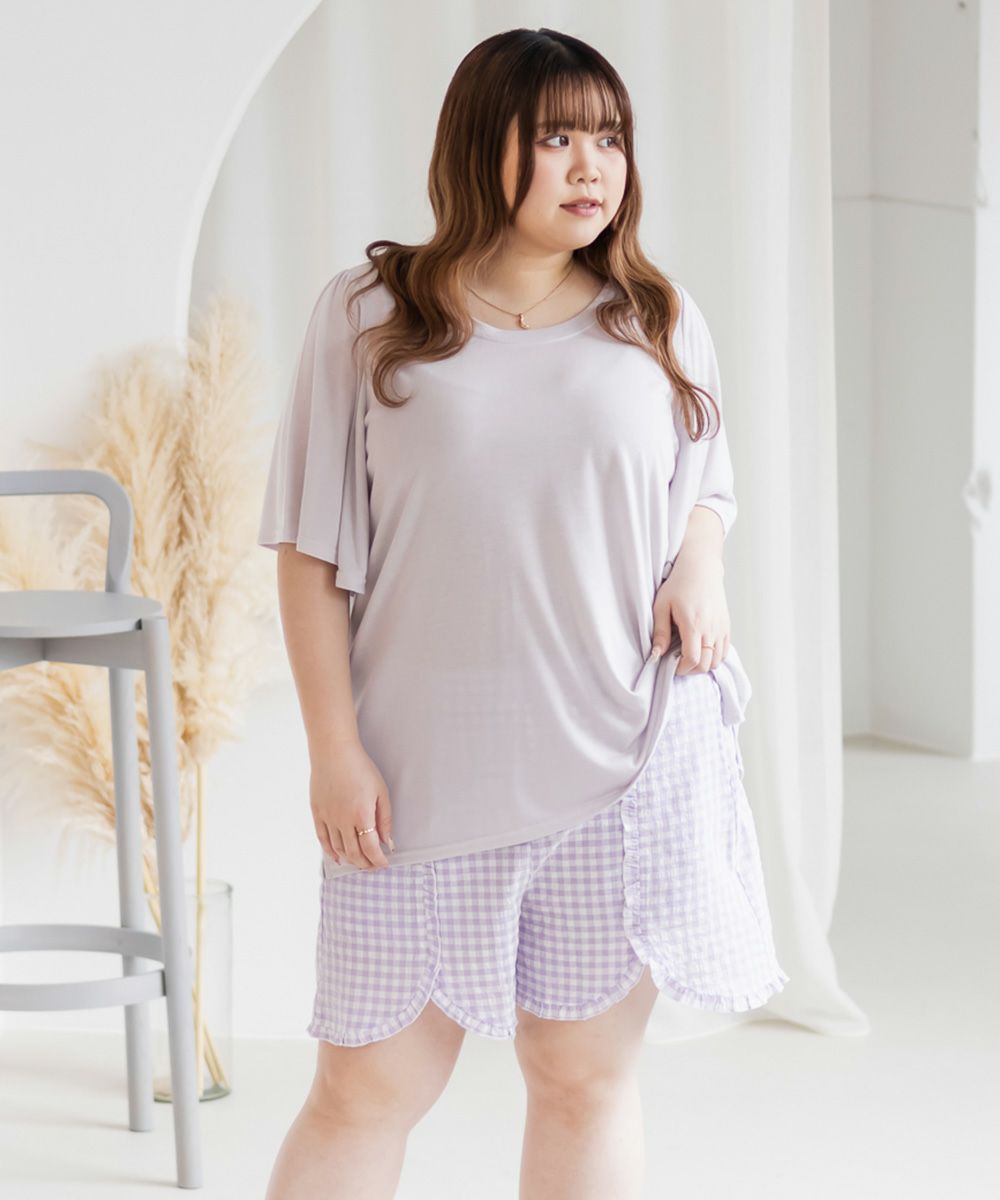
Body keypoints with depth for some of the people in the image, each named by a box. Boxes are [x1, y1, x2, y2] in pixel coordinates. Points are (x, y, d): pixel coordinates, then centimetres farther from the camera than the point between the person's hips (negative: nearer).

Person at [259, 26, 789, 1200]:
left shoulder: (660, 323, 7)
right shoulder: (366, 316, 0)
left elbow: (705, 489, 20)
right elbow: (315, 548, 0)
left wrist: (700, 570, -3)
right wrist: (332, 746, -6)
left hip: (625, 764, 2)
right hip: (427, 775, -2)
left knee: (586, 1078, 10)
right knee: (366, 1091, 2)